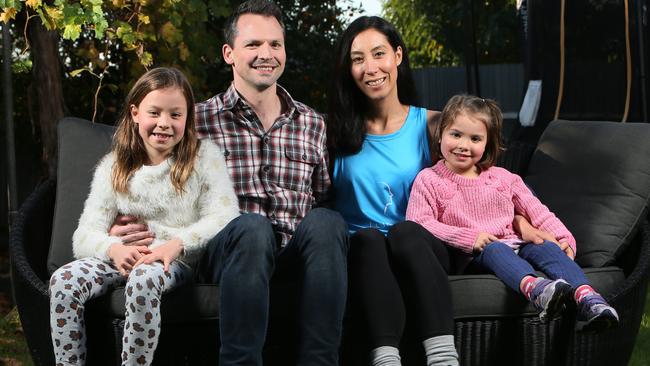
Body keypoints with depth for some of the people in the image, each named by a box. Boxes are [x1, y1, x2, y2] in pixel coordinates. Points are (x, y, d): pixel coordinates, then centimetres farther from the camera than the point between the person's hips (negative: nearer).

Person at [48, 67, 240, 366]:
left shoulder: (204, 157, 3)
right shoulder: (112, 168, 9)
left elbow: (225, 217, -9)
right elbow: (84, 236, 1)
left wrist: (177, 243, -26)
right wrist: (114, 248, -24)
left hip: (178, 261, -3)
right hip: (124, 256, 4)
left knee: (144, 279, -38)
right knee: (63, 280, -24)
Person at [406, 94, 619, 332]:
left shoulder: (503, 178, 19)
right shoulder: (428, 181, 7)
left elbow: (535, 210, 18)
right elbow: (418, 223, -6)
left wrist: (563, 237, 2)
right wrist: (468, 238, -15)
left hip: (514, 244, 4)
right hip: (471, 256, -4)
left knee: (546, 248, -26)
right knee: (495, 250, -36)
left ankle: (586, 297, -49)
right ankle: (534, 287, -66)